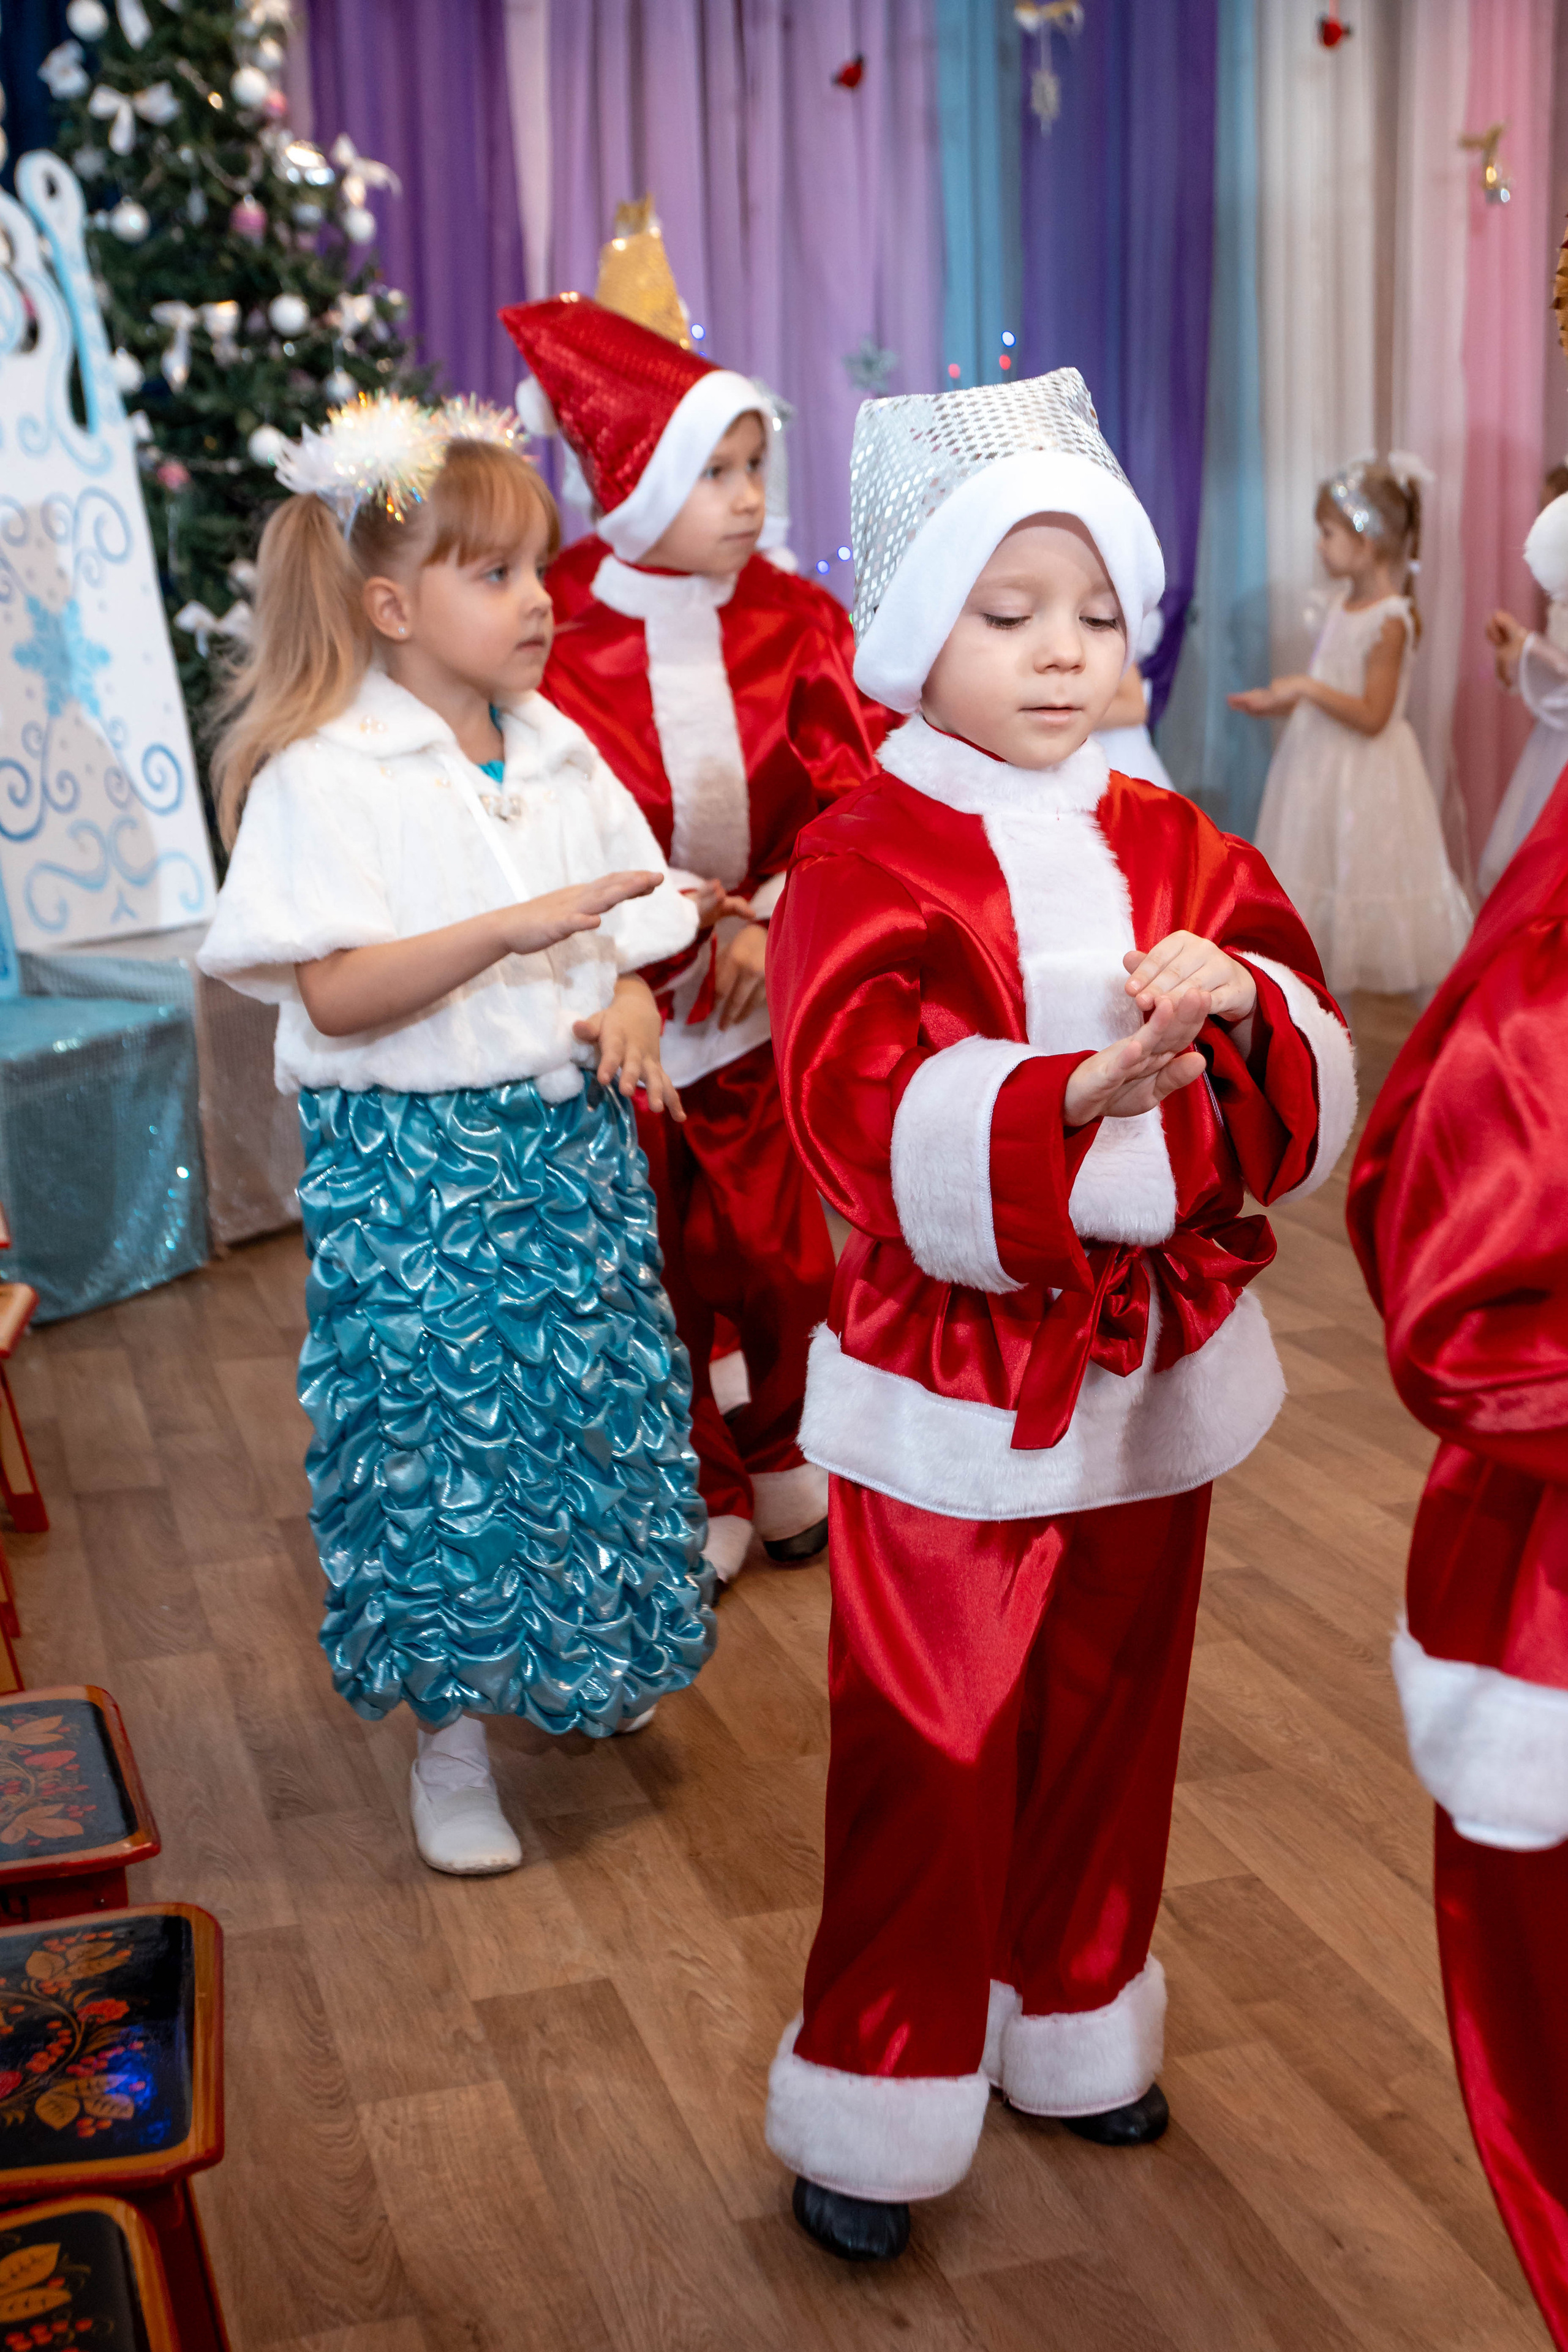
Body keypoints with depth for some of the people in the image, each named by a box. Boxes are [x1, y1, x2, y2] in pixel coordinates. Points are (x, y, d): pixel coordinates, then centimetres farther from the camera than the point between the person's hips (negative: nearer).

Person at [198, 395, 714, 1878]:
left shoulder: (558, 752, 7)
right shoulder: (324, 777, -12)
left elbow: (632, 924, 13)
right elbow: (336, 994, -21)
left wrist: (631, 1004, -9)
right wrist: (513, 931, -30)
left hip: (574, 1133, 6)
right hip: (416, 1158, -6)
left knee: (596, 1408, 14)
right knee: (445, 1432, 1)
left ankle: (585, 1672, 38)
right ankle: (450, 1745, 18)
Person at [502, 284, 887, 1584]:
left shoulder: (796, 623, -3)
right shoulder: (554, 638, -12)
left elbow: (854, 794, -7)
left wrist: (766, 916, -20)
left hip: (768, 998, 2)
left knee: (777, 1245, 10)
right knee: (654, 1260, 10)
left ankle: (785, 1460, 33)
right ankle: (693, 1495, 28)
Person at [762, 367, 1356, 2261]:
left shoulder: (1170, 846, 5)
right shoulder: (861, 862, -11)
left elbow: (1316, 1085, 0)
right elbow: (872, 1119, -25)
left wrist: (1241, 1006, -22)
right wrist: (1080, 1093, -40)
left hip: (1153, 1379, 5)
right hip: (949, 1389, -5)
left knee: (1109, 1722, 19)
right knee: (926, 1758, 6)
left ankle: (1071, 2025, 40)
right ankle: (878, 2096, 25)